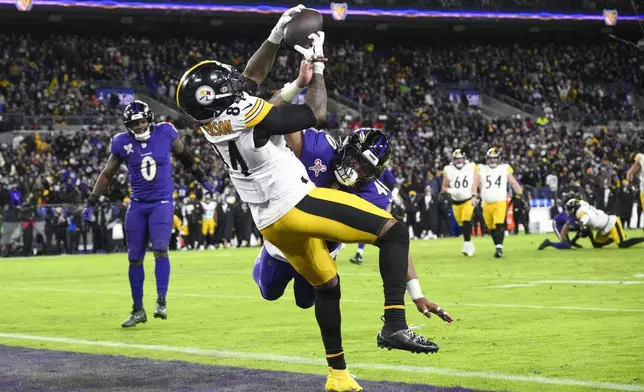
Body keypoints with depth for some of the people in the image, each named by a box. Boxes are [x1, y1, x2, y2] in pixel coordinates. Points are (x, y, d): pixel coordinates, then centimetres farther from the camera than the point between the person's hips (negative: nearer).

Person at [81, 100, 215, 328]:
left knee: (160, 249, -19)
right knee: (135, 257, 3)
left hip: (162, 203, -2)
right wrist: (91, 204, 1)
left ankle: (161, 301, -15)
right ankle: (138, 309, 12)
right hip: (137, 205, 2)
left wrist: (202, 179, 22)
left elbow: (184, 156, 12)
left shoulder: (165, 133, -5)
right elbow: (107, 174, 5)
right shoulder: (122, 143, -3)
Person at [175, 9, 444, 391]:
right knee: (394, 232, -6)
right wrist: (317, 66, 1)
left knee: (326, 285, 24)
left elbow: (250, 79, 18)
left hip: (272, 223, 9)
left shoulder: (211, 121, 1)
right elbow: (316, 114, -11)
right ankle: (395, 325, -18)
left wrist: (276, 36, 13)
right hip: (300, 205, -9)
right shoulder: (247, 116, -23)